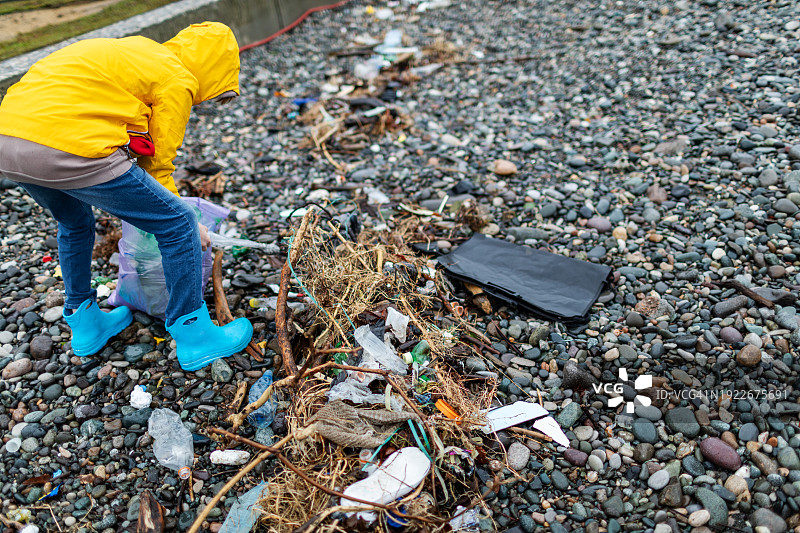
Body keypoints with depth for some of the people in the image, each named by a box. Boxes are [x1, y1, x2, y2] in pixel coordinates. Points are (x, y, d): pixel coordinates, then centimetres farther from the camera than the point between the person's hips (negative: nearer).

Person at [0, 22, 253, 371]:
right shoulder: (178, 79, 4)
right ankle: (194, 338, 14)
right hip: (68, 149, -10)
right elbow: (157, 164, 6)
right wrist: (190, 227, 20)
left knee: (74, 223, 34)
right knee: (178, 225, 3)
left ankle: (85, 326, 45)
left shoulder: (135, 51, 29)